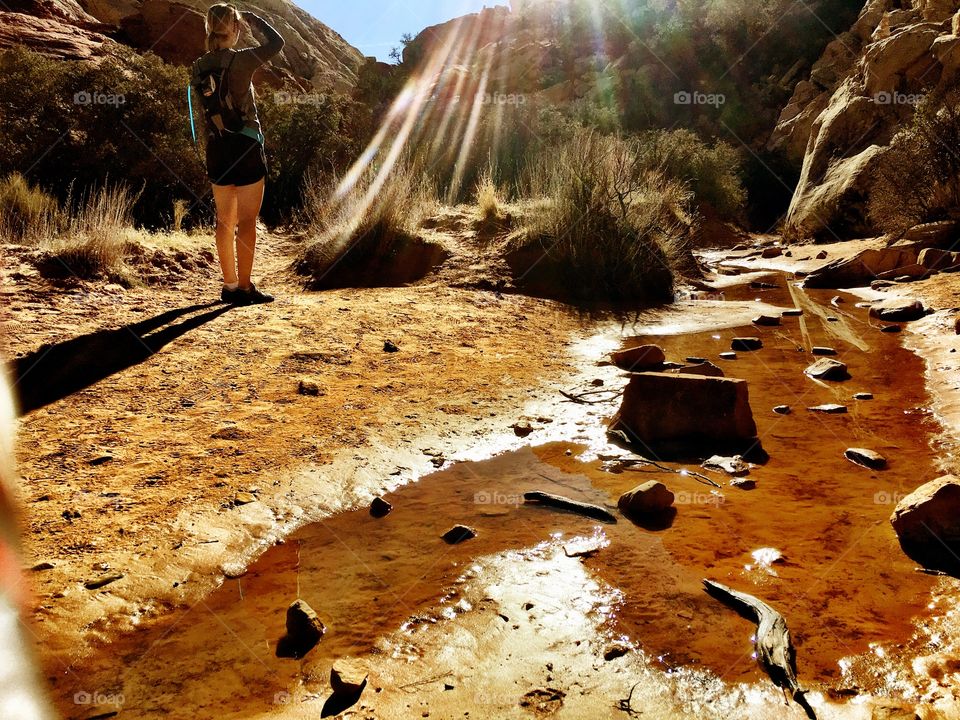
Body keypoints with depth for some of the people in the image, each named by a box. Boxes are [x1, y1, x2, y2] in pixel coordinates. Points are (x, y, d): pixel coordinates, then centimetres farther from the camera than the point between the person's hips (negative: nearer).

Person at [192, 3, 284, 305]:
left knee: (225, 220, 11)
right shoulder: (240, 60, -13)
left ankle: (230, 286, 17)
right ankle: (245, 287, 1)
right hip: (246, 147, -6)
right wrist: (253, 19, 11)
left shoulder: (198, 68, 5)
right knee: (247, 221, -1)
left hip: (217, 148, 6)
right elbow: (276, 42, -3)